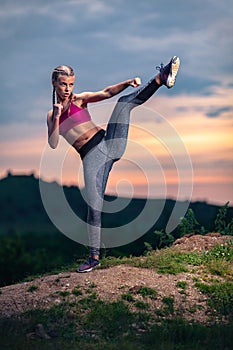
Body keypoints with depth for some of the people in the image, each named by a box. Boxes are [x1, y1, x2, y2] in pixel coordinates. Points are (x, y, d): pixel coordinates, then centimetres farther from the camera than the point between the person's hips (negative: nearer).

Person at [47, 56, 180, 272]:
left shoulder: (80, 99, 11)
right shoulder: (51, 115, 14)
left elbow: (107, 93, -5)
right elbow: (53, 144, 1)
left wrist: (128, 83, -21)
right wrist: (57, 117, -10)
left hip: (109, 143, 0)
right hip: (90, 157, 0)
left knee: (124, 102, -17)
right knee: (94, 206, -6)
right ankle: (94, 256, 4)